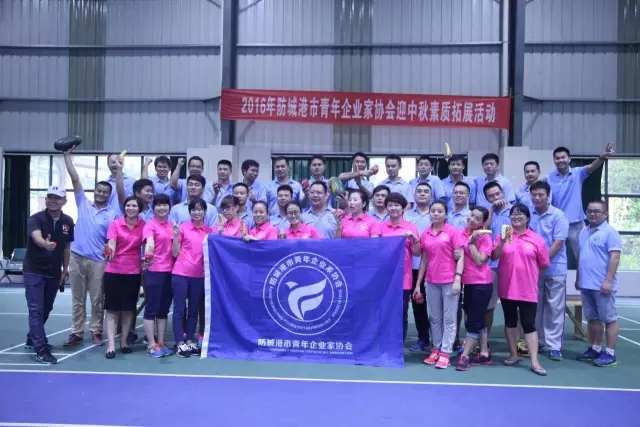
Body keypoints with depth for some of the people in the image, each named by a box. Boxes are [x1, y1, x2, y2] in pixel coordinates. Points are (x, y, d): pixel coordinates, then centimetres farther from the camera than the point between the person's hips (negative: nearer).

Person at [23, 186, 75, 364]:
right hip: (34, 271, -5)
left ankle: (32, 339, 39)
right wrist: (45, 244, -61)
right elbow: (36, 237, -39)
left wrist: (65, 270, 10)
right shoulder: (36, 219, -17)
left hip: (54, 272, 6)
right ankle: (41, 349, -8)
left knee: (46, 309, 18)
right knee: (36, 309, -10)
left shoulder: (68, 222, -2)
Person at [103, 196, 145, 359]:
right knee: (112, 308, -1)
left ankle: (124, 341, 23)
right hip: (114, 271, -2)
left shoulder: (143, 226, 1)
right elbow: (111, 244, -14)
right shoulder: (115, 224, -4)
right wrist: (109, 252, -35)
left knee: (129, 308, 10)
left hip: (134, 272, 2)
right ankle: (111, 345, 1)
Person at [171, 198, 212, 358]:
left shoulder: (209, 231, 6)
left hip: (200, 275, 3)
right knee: (179, 309, 1)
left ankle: (190, 341, 20)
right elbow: (175, 253, -1)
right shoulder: (183, 228, -2)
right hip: (181, 274, -3)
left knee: (194, 309, 11)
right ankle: (180, 343, 8)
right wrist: (175, 236, -14)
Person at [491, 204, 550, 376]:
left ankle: (534, 361, 0)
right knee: (510, 322, 13)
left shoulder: (537, 239, -2)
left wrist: (528, 275, 8)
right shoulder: (503, 235, 2)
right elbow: (493, 257, -8)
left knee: (529, 324, -2)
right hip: (507, 288, 2)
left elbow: (544, 264, 5)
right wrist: (502, 242, -22)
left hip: (528, 290, -2)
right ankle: (513, 355, 25)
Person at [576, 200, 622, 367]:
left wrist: (608, 280, -21)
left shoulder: (610, 232, -9)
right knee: (592, 318, 15)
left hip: (602, 285, -8)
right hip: (586, 284, 8)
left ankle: (610, 353, 5)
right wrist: (578, 278, 20)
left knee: (609, 319, 1)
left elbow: (614, 257, -15)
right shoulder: (584, 232, 15)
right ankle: (595, 348, 24)